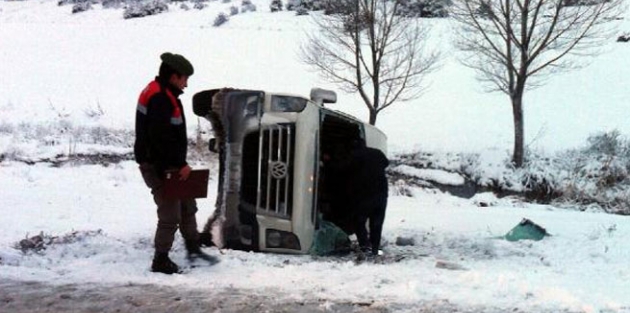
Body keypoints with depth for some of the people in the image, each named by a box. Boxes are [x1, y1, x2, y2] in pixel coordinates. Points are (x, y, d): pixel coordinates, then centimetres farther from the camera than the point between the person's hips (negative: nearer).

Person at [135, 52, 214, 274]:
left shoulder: (161, 94, 14)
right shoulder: (160, 98, -20)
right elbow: (161, 138, -27)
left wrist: (180, 162, 14)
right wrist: (181, 164, -21)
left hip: (166, 165, 11)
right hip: (159, 167, -11)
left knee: (187, 206, 21)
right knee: (171, 215, -3)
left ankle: (193, 248, 34)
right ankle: (160, 261, 8)